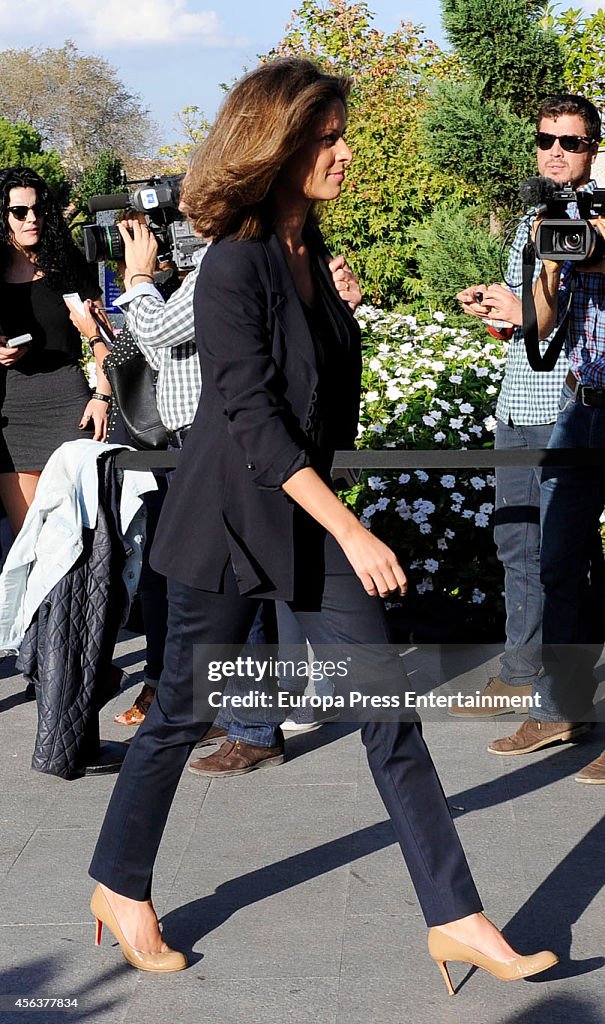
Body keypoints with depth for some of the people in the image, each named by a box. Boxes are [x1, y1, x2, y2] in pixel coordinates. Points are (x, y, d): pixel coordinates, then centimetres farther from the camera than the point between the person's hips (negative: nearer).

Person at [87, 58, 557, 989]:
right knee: (184, 711, 7)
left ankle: (456, 919, 7)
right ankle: (120, 889, 29)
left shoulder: (310, 253, 8)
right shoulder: (234, 265, -17)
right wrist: (350, 532, -24)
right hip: (232, 517, -7)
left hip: (310, 509, 7)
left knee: (390, 706, 2)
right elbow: (254, 421, -22)